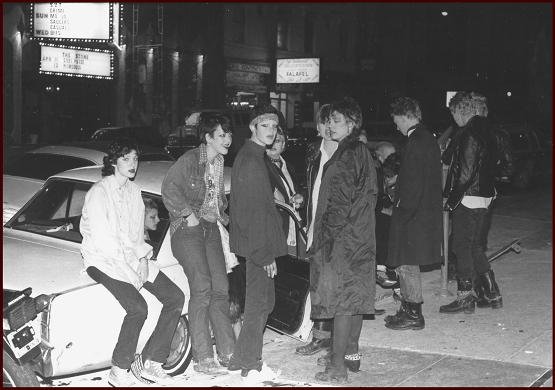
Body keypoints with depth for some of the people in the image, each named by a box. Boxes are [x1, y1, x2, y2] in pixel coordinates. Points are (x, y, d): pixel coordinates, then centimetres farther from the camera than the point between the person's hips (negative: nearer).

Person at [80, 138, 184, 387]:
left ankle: (151, 362, -1)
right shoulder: (98, 193, -13)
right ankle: (119, 371, -12)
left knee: (175, 297, -7)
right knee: (138, 308, -28)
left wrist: (143, 258, -4)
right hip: (102, 258, -8)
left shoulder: (134, 191, 11)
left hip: (132, 256, 8)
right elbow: (101, 239, -18)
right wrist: (129, 268, -19)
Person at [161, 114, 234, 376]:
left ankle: (228, 352, 10)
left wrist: (222, 215, 11)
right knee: (201, 289, -14)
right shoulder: (191, 159, -9)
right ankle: (202, 359, -11)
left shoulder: (219, 163, 14)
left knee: (220, 289, 4)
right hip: (188, 229, -7)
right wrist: (188, 214, -18)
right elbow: (169, 188, -16)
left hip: (211, 229, 7)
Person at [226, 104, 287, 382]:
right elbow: (253, 213, -22)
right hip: (258, 244, -10)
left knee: (263, 301, 17)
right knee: (259, 303, -1)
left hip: (257, 244, 10)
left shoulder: (255, 156, 15)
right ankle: (251, 367, 9)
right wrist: (265, 254, -22)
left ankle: (241, 360, 25)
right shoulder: (251, 161, -18)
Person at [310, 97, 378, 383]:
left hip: (342, 238, -10)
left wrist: (326, 238, -17)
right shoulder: (362, 152, 14)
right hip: (360, 236, 10)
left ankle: (337, 367, -4)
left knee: (341, 298, -7)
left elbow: (340, 203, -20)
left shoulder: (347, 156, -16)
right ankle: (351, 354, 28)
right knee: (354, 297, 16)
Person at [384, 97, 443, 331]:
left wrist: (403, 212, -17)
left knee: (406, 264, -1)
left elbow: (414, 184, -21)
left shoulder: (416, 142, -18)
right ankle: (408, 310, 25)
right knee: (405, 264, 17)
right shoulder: (428, 138, 13)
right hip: (427, 213, 10)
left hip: (414, 215, -10)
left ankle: (414, 315, 7)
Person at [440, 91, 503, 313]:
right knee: (476, 248, 17)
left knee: (462, 247, 0)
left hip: (467, 199, -9)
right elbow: (495, 161, 17)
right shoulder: (485, 131, 11)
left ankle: (465, 299, 7)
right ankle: (491, 295, 20)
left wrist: (453, 198, -15)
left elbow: (466, 171, -21)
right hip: (484, 197, 9)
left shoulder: (468, 133, -16)